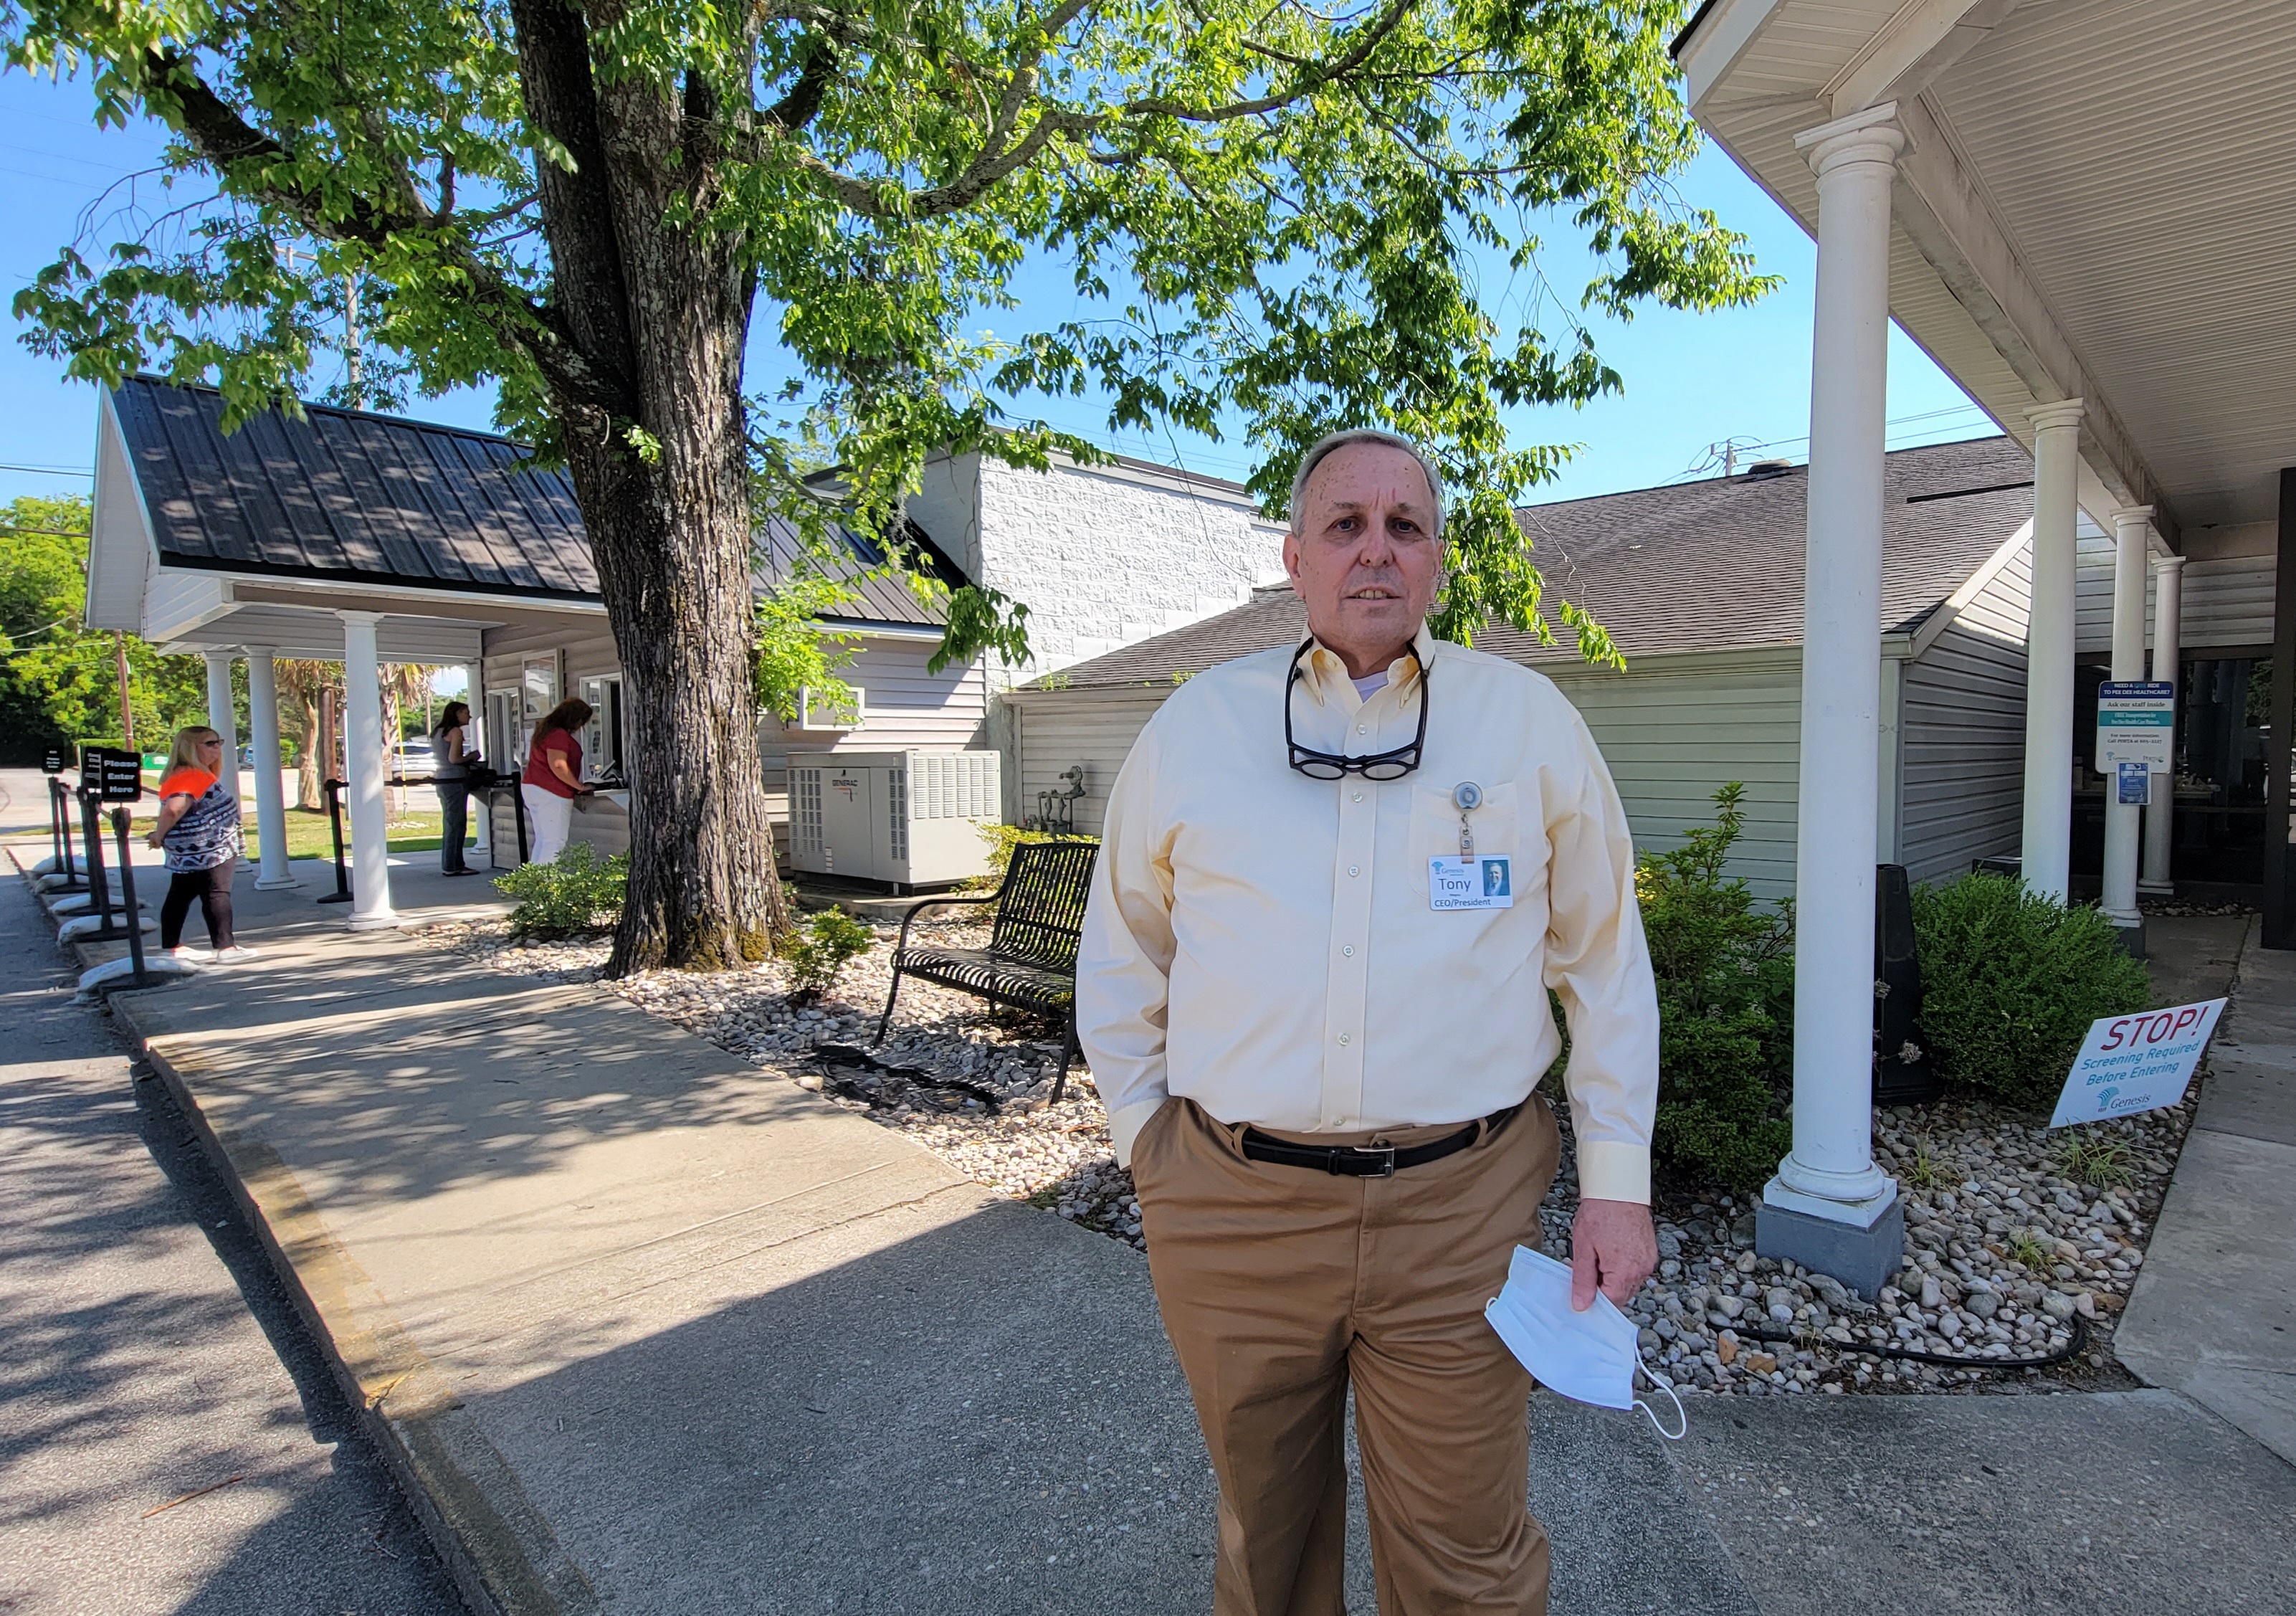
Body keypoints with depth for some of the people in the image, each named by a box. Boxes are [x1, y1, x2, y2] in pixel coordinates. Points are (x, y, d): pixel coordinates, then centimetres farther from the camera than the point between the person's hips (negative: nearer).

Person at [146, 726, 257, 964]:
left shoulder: (200, 774, 13)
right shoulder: (192, 776, -19)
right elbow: (173, 809, -31)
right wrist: (159, 836, -18)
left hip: (187, 854, 11)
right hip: (205, 852, -11)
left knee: (179, 897, 15)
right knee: (217, 895, -6)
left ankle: (171, 947, 23)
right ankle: (225, 948, -4)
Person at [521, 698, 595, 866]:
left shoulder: (547, 730, 20)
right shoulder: (559, 734, -14)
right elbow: (558, 765, -24)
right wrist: (581, 787, -14)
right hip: (550, 793, -10)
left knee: (542, 841, 12)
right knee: (555, 843, -9)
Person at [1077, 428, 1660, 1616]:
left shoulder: (1530, 721, 2)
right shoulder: (1194, 725, 3)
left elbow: (1606, 961, 7)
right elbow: (1122, 954, 11)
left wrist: (1617, 1181, 4)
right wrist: (1143, 1135, 7)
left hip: (1461, 1207, 0)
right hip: (1232, 1210, 1)